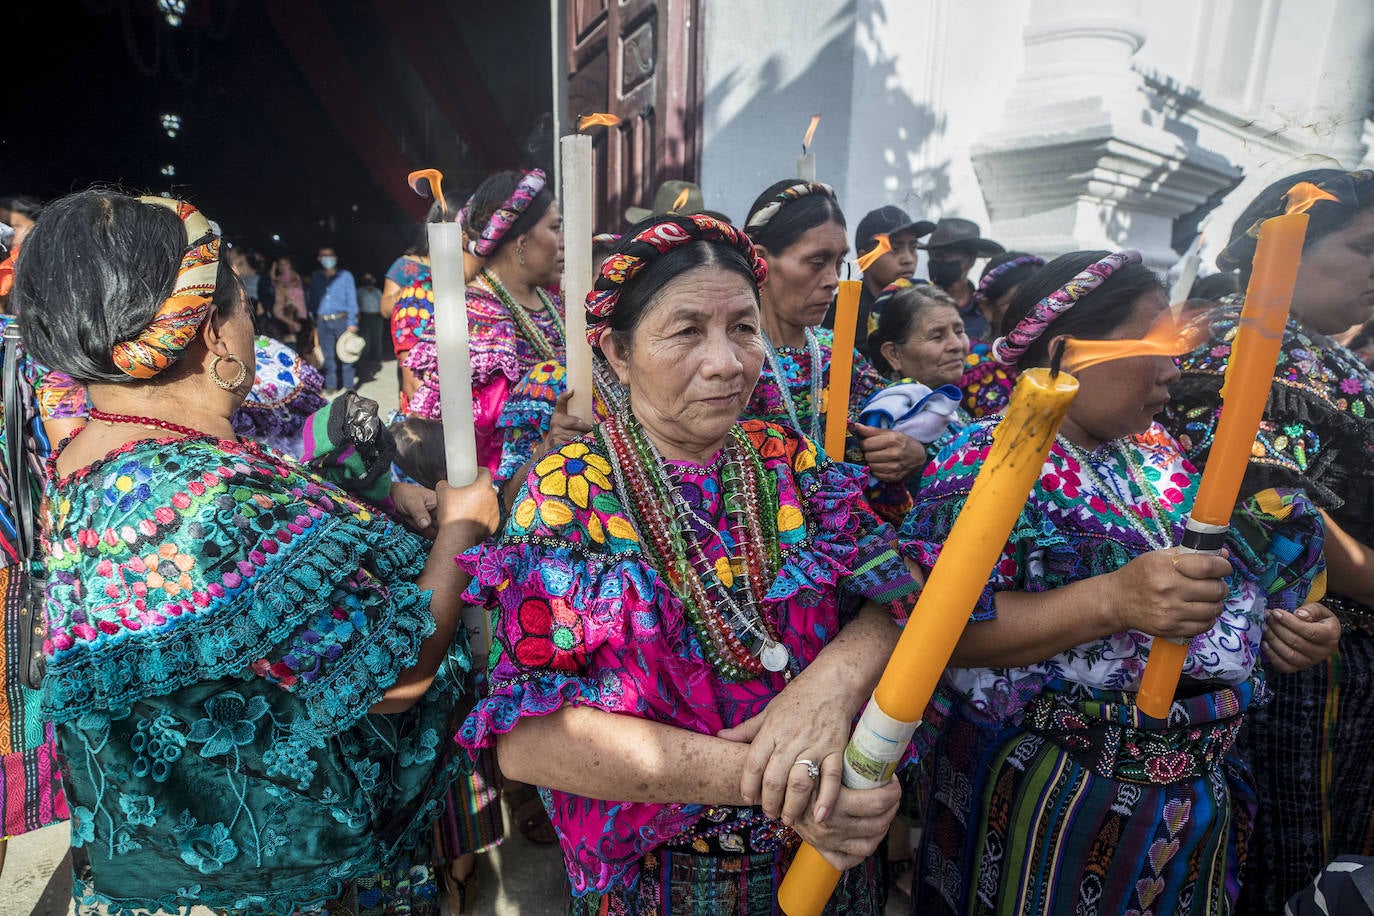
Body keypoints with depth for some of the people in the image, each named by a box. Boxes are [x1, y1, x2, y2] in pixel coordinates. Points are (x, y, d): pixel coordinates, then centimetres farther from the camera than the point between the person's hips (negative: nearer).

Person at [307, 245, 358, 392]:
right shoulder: (315, 277, 13)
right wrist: (313, 320, 3)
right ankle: (330, 385, 11)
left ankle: (348, 385, 5)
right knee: (327, 355, 4)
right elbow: (310, 299, 14)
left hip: (341, 320, -2)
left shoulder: (345, 276, 5)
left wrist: (352, 323, -5)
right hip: (322, 323, 3)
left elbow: (352, 300, 2)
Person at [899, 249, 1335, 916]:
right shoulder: (987, 462, -19)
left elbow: (1222, 570, 17)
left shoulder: (1157, 449, 5)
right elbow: (940, 630, -27)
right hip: (1050, 795, -7)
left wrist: (1273, 625, -2)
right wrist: (1112, 601, -34)